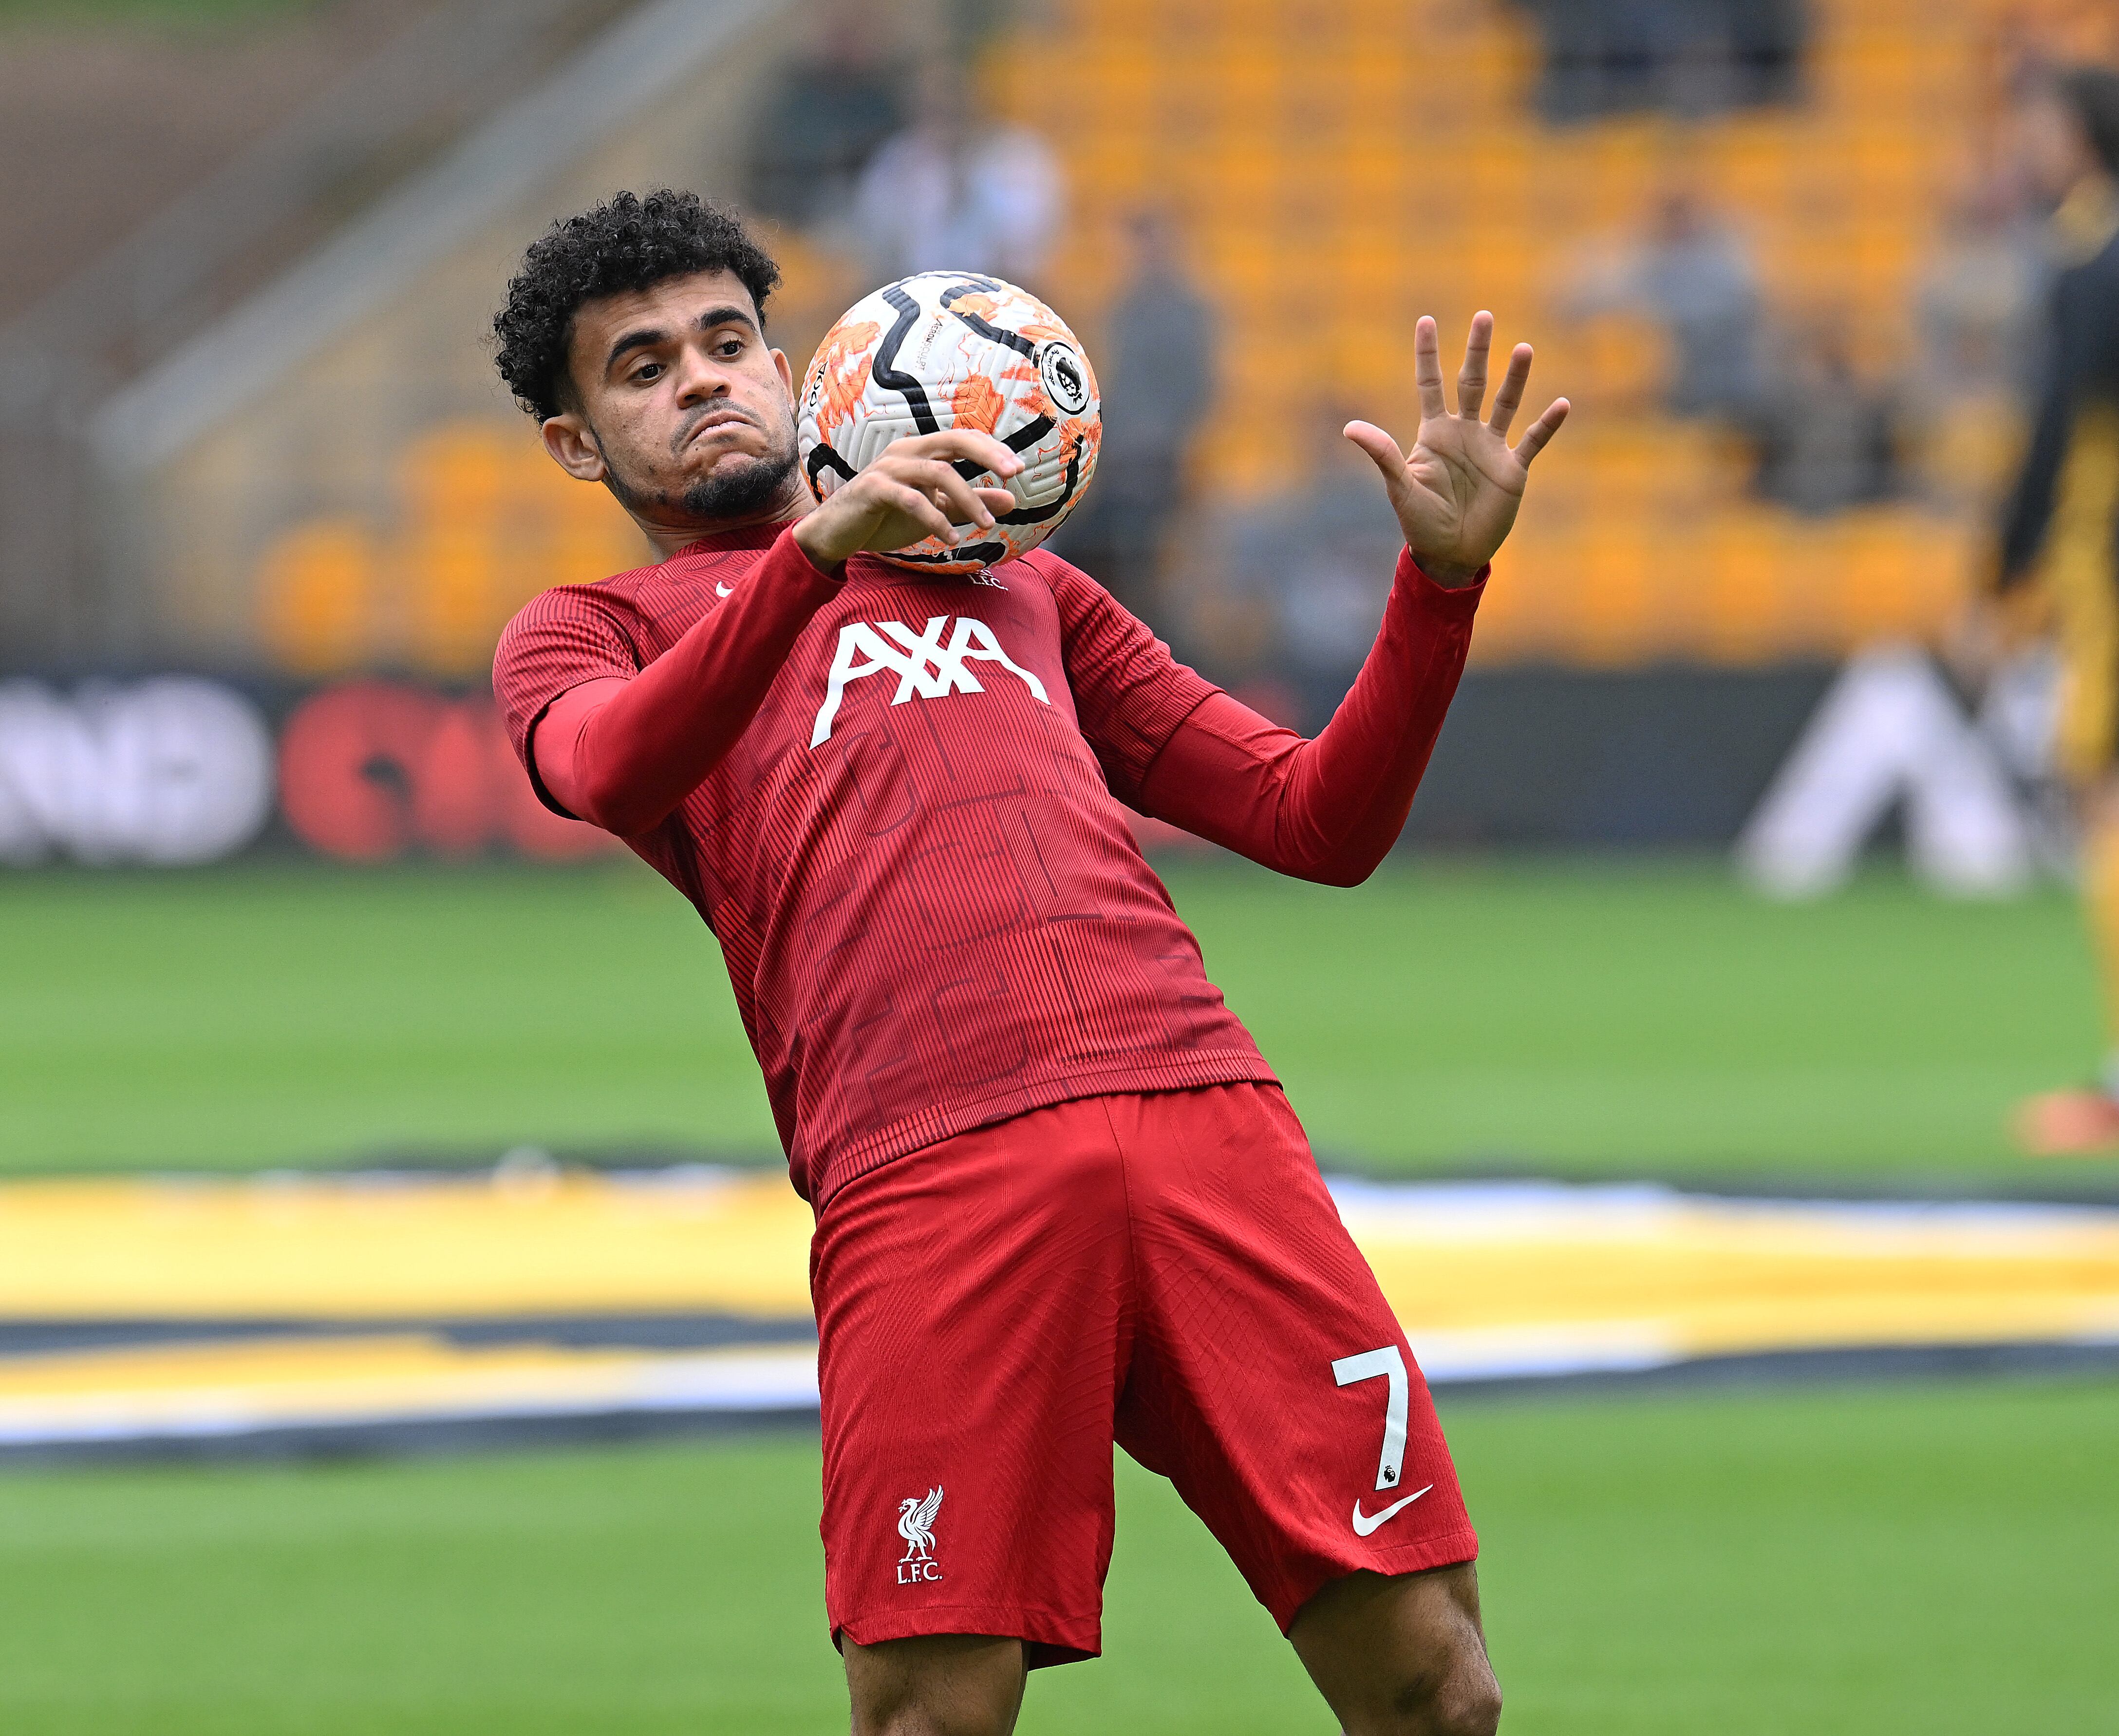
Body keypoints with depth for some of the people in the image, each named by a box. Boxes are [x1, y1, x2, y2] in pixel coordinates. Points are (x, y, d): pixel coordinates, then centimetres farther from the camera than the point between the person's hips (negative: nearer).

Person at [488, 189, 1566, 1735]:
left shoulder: (1017, 587, 33)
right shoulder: (591, 631, 21)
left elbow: (1321, 822, 28)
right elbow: (611, 772, -6)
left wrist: (1442, 579, 14)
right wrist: (820, 549, -19)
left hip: (1206, 1112, 3)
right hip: (925, 1183, -3)